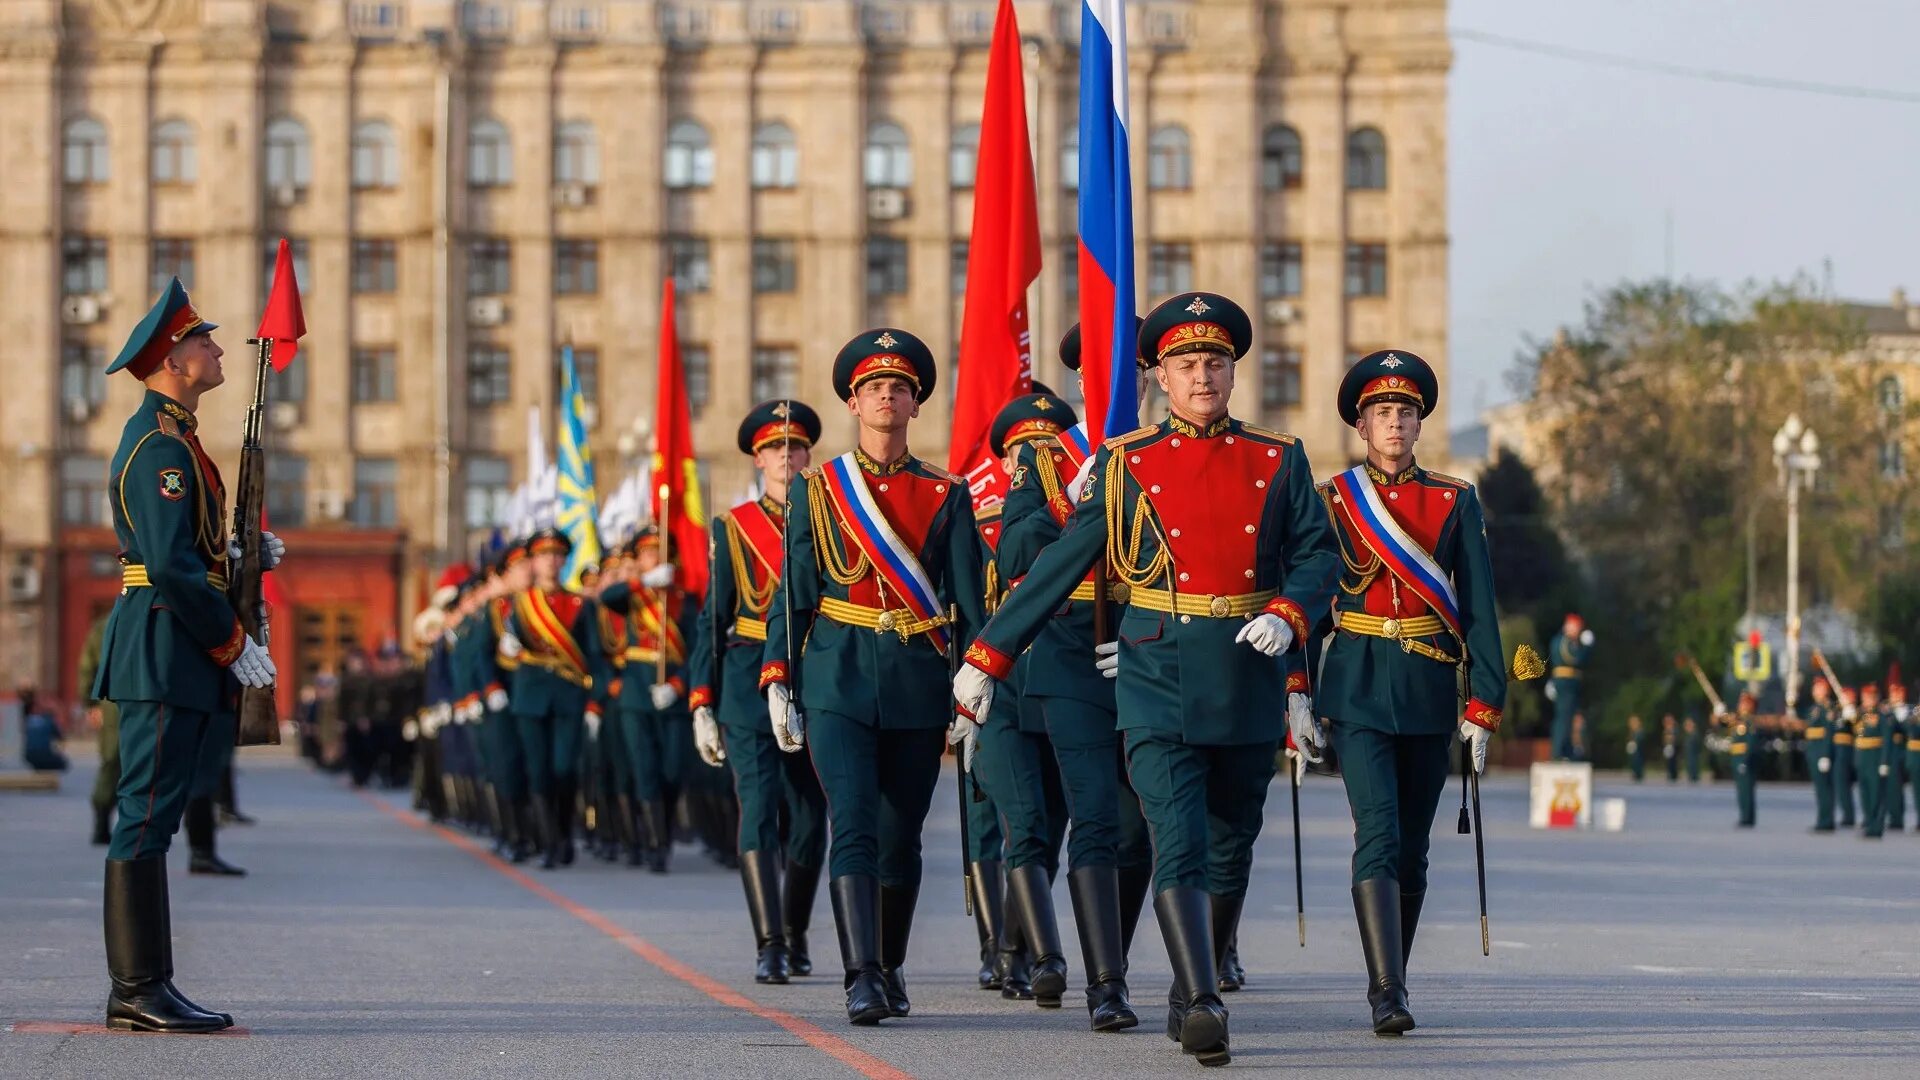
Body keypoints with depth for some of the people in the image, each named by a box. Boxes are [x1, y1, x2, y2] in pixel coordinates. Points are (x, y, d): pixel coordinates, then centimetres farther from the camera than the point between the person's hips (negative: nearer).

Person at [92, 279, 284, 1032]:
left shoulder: (169, 438, 19)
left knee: (151, 815, 10)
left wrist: (244, 555, 9)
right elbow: (171, 565, -21)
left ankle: (138, 989, 13)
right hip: (165, 649, -11)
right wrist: (233, 644, -16)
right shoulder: (160, 446, -14)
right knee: (148, 814, -9)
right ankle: (141, 990, -8)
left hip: (172, 654, 11)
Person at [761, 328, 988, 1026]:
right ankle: (862, 979, -19)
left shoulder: (947, 496, 8)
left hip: (918, 685, 1)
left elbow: (968, 600, 6)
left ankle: (892, 968, 24)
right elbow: (791, 594, 6)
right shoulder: (817, 490, 7)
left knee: (900, 837, 8)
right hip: (838, 680, -1)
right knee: (853, 826, -14)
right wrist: (778, 682, -2)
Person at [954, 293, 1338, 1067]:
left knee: (1230, 851, 12)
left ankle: (1190, 994, 29)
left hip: (1250, 683, 3)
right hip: (1160, 682, -3)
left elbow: (1317, 554, 5)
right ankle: (1203, 1007, -24)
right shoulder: (1126, 465, 4)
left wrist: (1287, 616, -16)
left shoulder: (1279, 461, 9)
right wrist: (986, 658, 2)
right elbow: (1058, 568, 5)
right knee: (1178, 846, -15)